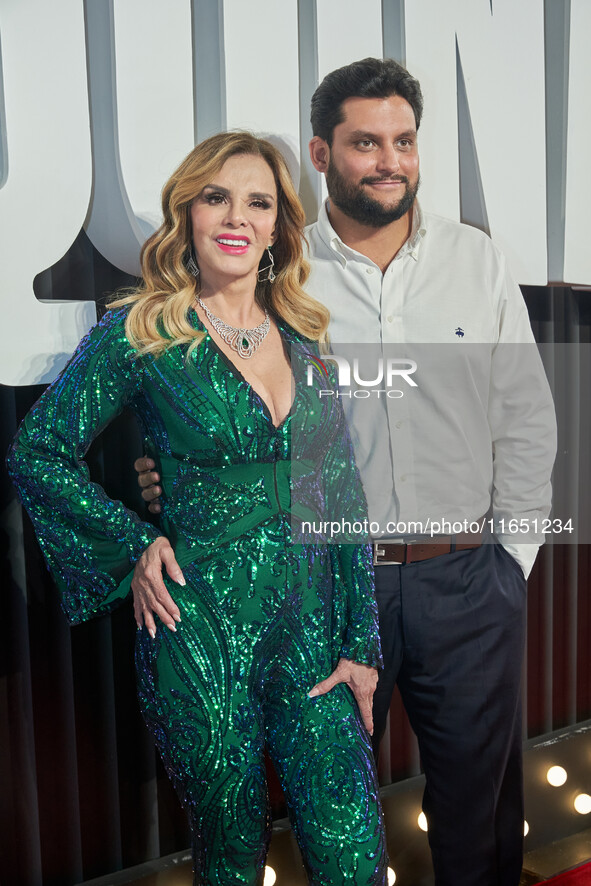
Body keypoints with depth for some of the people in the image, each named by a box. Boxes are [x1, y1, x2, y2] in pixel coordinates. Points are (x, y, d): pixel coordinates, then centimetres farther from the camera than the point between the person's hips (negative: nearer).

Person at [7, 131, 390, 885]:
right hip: (201, 632, -3)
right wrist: (132, 546, -8)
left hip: (312, 628, 4)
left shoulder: (307, 338, 6)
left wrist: (361, 642, 4)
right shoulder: (139, 334, -6)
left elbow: (344, 496, 7)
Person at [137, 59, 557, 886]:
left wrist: (515, 554, 1)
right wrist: (175, 474, -13)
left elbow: (526, 417, 4)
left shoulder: (478, 261, 3)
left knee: (479, 783, 19)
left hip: (468, 578, 2)